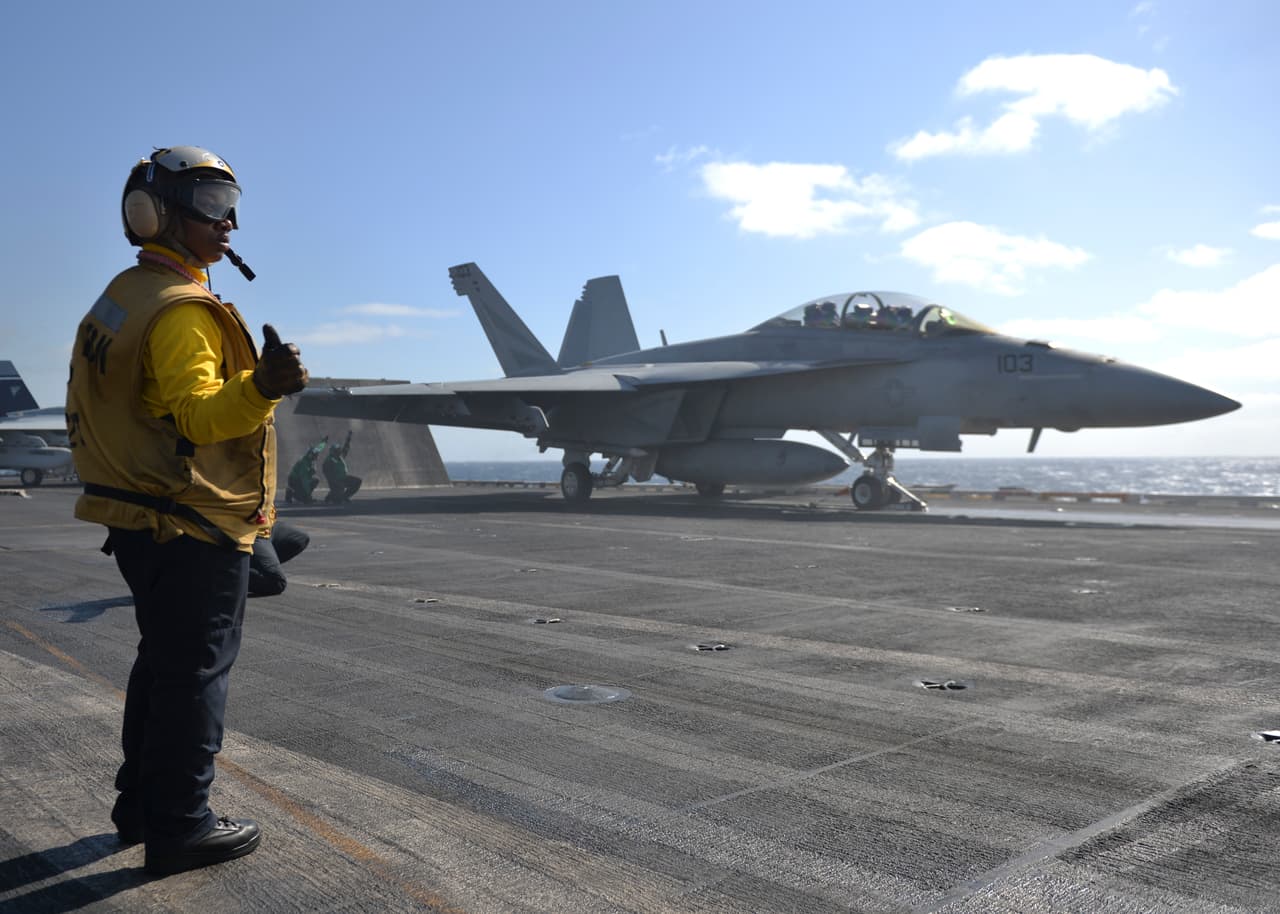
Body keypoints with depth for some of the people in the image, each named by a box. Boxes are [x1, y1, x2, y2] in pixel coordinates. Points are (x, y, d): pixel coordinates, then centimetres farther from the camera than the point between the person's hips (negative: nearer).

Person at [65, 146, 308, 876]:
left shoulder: (127, 296, 15)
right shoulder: (181, 309, -17)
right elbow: (197, 412, -29)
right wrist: (262, 387, -46)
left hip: (144, 521, 10)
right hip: (195, 527, -10)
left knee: (163, 662, 18)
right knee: (196, 672, -1)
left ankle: (142, 806, 30)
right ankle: (180, 828, 8)